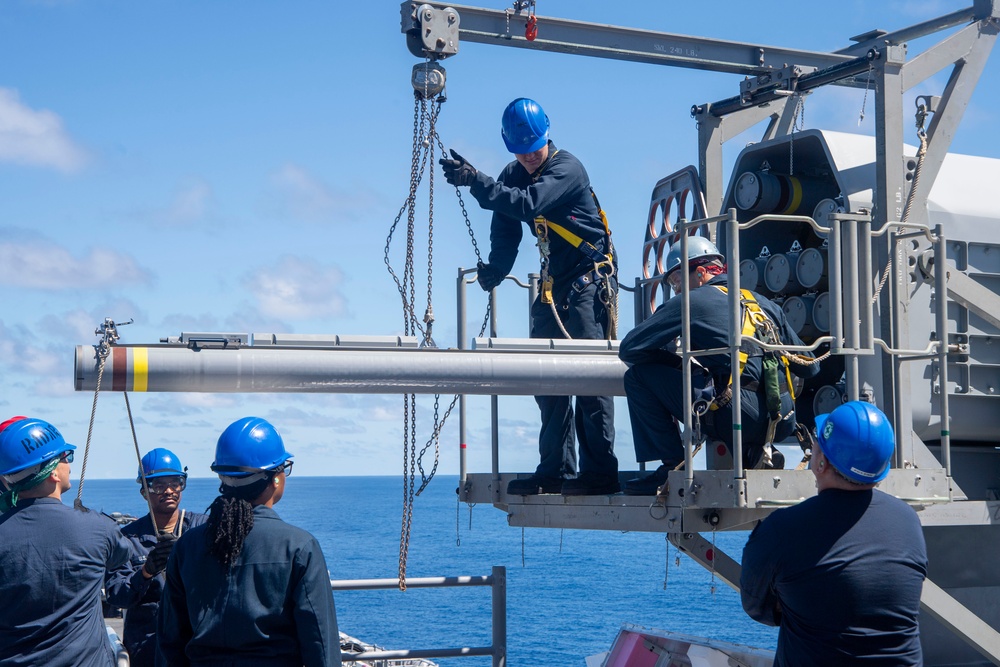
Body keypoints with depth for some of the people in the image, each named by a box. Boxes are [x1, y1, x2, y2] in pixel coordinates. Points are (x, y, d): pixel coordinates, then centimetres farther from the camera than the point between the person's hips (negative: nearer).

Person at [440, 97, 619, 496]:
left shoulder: (567, 168, -15)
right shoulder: (513, 177, 9)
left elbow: (528, 204, -31)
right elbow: (506, 232, 9)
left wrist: (475, 181, -37)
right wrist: (494, 270, -8)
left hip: (590, 283, -8)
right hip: (553, 287, 8)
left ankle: (599, 473, -13)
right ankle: (555, 471, 11)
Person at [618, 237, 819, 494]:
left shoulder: (691, 301, 6)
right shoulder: (764, 303, 22)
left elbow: (628, 349, 7)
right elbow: (809, 367, 23)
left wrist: (678, 362, 23)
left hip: (738, 417, -6)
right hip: (781, 424, 6)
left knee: (639, 375, 6)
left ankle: (673, 467, 2)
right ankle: (758, 452, 12)